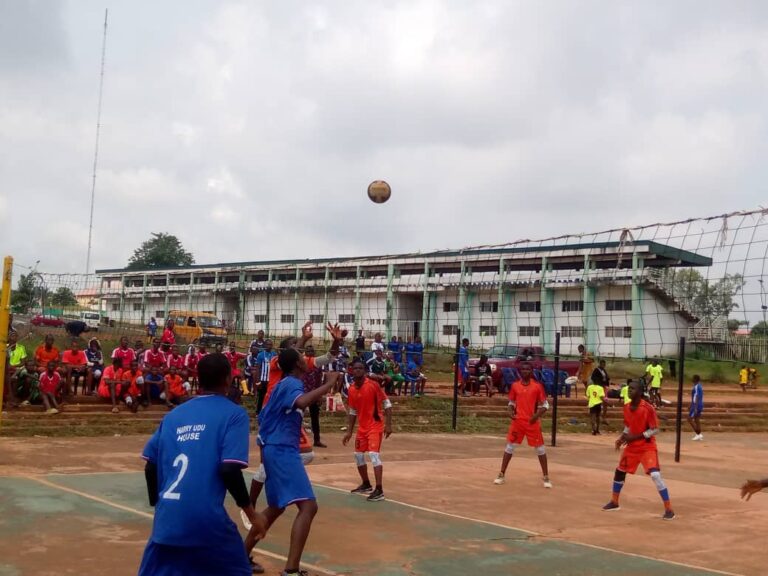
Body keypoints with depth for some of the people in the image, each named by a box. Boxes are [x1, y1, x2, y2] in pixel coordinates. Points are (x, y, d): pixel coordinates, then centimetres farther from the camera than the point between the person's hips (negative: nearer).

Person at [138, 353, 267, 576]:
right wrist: (252, 514, -2)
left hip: (167, 518, 4)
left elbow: (150, 467, 14)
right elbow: (229, 470, -13)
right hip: (206, 520, -4)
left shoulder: (174, 414, 13)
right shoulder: (234, 414, -2)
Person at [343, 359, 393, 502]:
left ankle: (379, 490, -16)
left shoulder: (373, 385, -15)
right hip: (362, 427, 7)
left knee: (374, 455, -17)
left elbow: (386, 403, -12)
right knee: (358, 455, 12)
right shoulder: (351, 389, 3)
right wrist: (349, 431, 12)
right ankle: (366, 485, 30)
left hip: (375, 426, -7)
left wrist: (388, 424, -18)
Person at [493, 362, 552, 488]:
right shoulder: (515, 385, 5)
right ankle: (501, 475, 12)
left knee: (540, 448, 2)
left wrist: (537, 415, -17)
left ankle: (546, 477, 11)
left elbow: (545, 405, 0)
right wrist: (511, 411, -6)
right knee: (510, 446, 4)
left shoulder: (537, 386, -2)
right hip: (517, 421, 2)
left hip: (533, 422, -2)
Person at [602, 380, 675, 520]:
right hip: (632, 446, 7)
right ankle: (614, 502, 34)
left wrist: (635, 437, -23)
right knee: (619, 471, 15)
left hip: (647, 447, -7)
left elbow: (655, 430, -19)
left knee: (655, 475, -21)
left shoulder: (648, 408, -21)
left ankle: (669, 509, -11)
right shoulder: (626, 407, 0)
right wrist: (622, 437, -3)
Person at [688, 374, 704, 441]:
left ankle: (698, 434, -8)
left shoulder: (696, 387, -17)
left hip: (696, 405, -10)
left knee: (690, 419, -5)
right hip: (700, 405, 10)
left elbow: (697, 397, -22)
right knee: (697, 420, 11)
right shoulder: (700, 386, 14)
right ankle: (699, 435, 9)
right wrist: (691, 405, 27)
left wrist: (695, 408, -25)